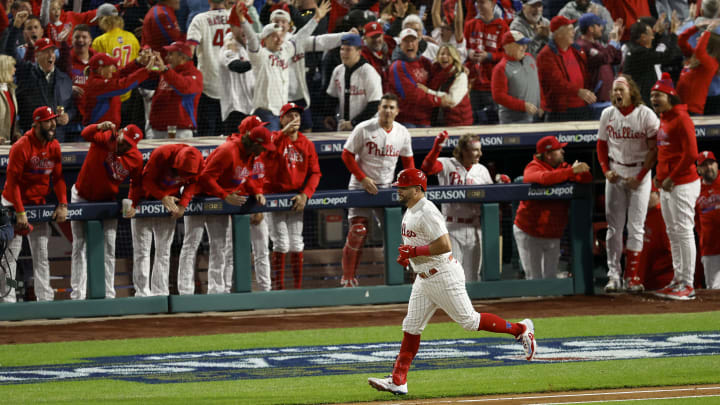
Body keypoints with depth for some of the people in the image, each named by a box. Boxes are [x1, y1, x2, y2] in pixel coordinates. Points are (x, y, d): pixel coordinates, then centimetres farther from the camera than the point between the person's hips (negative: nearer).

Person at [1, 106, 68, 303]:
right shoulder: (21, 147, -19)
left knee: (41, 255, 7)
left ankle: (45, 297, 10)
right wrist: (20, 212, -24)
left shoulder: (54, 146, 1)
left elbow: (58, 177, 7)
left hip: (39, 205, 7)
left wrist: (63, 204, -5)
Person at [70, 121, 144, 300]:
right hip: (82, 198, -2)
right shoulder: (104, 138, -21)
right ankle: (77, 294, 6)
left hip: (108, 201, 2)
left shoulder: (136, 158, -12)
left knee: (109, 247, 1)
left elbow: (137, 184, 1)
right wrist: (99, 127, -62)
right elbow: (86, 134, -43)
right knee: (80, 246, 3)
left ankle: (108, 294, 6)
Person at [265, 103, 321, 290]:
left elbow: (315, 172, 3)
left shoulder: (307, 144, 8)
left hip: (297, 199, 3)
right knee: (281, 244, -7)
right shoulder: (275, 138, -2)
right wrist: (285, 131, -31)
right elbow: (266, 149, -26)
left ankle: (298, 287, 11)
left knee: (296, 245, 5)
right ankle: (279, 287, 0)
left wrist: (305, 194, -11)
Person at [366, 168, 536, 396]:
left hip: (444, 277, -10)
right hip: (424, 279, 10)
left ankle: (520, 329, 15)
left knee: (469, 321, -2)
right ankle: (398, 381, 4)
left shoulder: (427, 212, -21)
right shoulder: (410, 212, 11)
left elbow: (444, 245, -28)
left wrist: (414, 251, -23)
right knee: (411, 327, 5)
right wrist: (406, 255, 8)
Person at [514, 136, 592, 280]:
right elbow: (545, 178, -34)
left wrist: (579, 171, -21)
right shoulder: (533, 168, -11)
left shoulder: (563, 168, 9)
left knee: (551, 278, 9)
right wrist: (572, 171, -34)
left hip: (553, 234, 6)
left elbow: (587, 179, 1)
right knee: (534, 279, -4)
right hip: (529, 234, -6)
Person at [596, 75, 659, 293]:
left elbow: (655, 148, -8)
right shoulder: (608, 114, 3)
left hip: (640, 174, -3)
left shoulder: (646, 115, -8)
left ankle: (632, 276, 2)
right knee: (614, 226, 1)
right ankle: (614, 276, 3)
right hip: (615, 175, 3)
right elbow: (602, 144, 13)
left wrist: (640, 176, -12)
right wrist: (606, 170, 0)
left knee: (635, 226, -3)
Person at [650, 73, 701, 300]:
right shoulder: (662, 120, 16)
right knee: (673, 233, 14)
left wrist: (672, 178, -17)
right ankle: (678, 280, 21)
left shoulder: (681, 119, -13)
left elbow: (691, 154, -19)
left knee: (684, 232, -9)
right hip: (666, 186, 10)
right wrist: (659, 176, 12)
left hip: (682, 184, -10)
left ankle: (688, 286, -8)